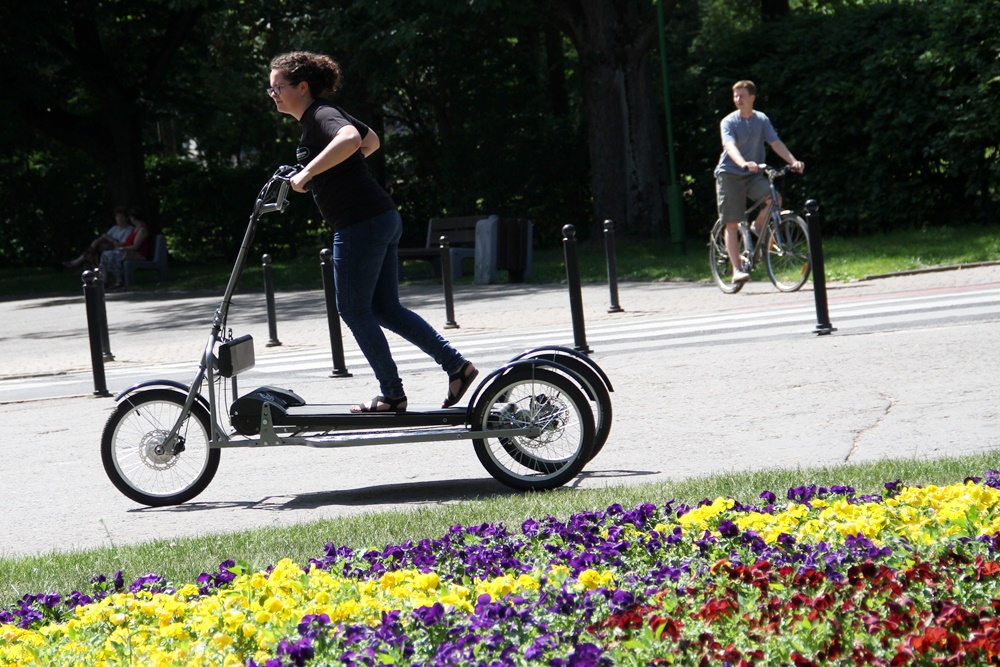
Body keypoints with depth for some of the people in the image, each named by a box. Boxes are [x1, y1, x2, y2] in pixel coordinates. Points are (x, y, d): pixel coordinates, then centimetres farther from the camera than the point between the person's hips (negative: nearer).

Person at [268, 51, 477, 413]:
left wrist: (308, 172, -29)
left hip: (361, 224, -10)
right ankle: (456, 364, 10)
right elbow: (372, 141, 34)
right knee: (385, 308, 13)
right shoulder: (323, 115, 18)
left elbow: (350, 139, -35)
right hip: (383, 219, 10)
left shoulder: (320, 116, -12)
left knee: (354, 311, 0)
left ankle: (392, 395, 5)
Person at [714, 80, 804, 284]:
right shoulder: (728, 122, -8)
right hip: (730, 174, -3)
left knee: (774, 199, -24)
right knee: (732, 224, -7)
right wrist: (743, 163, -45)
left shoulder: (762, 120, 3)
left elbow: (776, 143, -6)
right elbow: (730, 146, -25)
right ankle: (737, 270, -4)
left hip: (753, 175, 3)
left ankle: (758, 226, 6)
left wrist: (793, 161, -23)